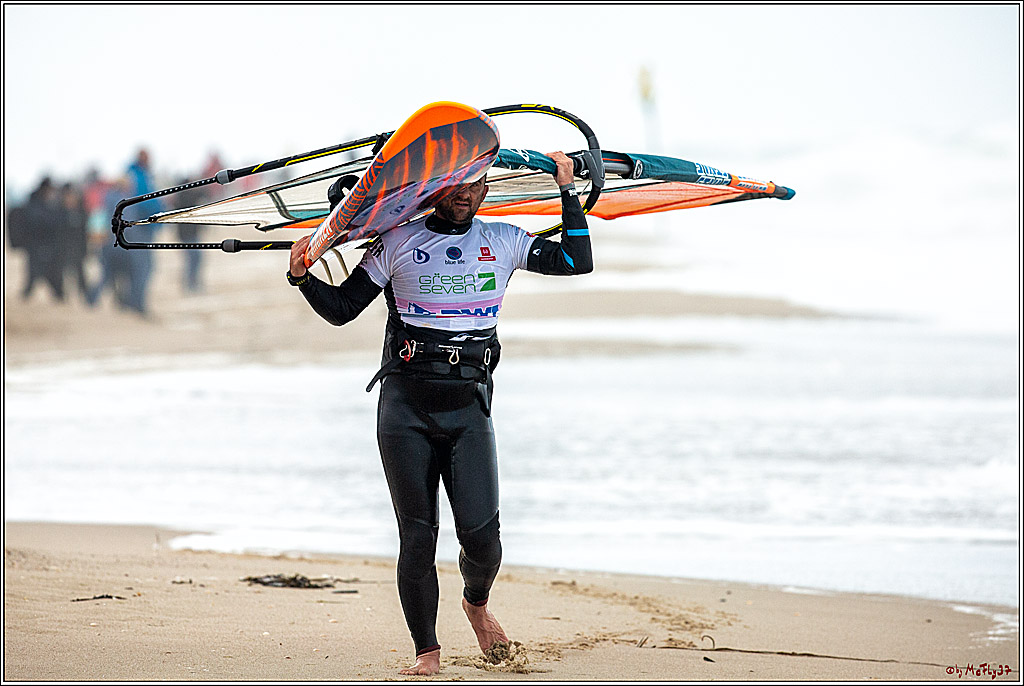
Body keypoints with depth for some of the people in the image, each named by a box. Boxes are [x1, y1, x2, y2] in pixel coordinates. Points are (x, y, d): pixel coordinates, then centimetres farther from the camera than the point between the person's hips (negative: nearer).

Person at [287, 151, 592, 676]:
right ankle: (426, 651, 9)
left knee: (481, 532, -10)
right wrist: (303, 277, -9)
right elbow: (341, 308, 9)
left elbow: (577, 260, 9)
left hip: (468, 407, 1)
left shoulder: (503, 242, 11)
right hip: (405, 405, -1)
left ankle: (476, 602, 23)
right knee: (417, 535, -2)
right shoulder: (398, 243, 6)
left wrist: (567, 189, 10)